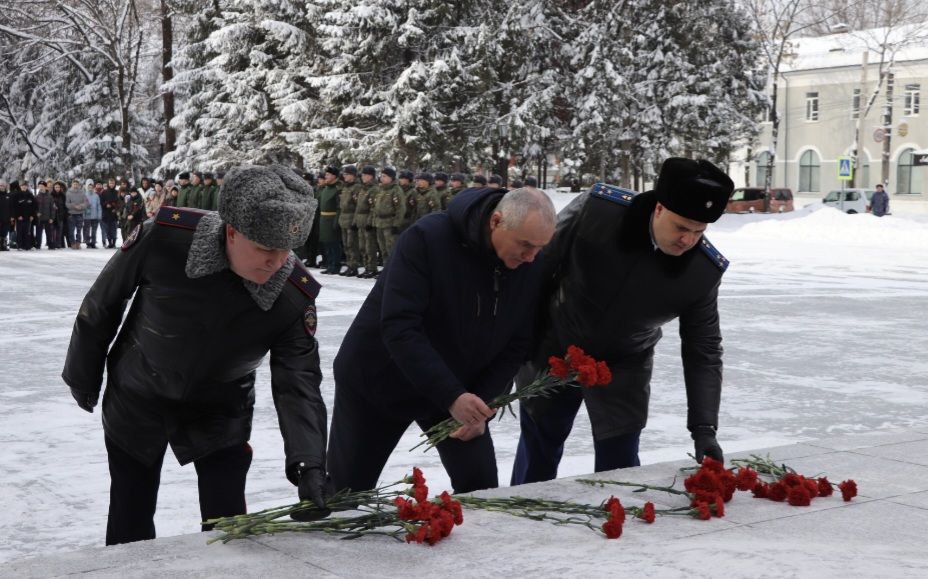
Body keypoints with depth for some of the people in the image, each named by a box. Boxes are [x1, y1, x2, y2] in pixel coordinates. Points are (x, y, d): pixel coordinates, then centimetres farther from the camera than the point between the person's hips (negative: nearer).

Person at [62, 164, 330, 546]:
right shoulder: (162, 238, -31)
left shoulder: (295, 296, -26)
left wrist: (308, 464, -38)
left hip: (220, 409, 0)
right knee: (130, 523, 10)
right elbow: (102, 305, -13)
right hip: (137, 398, 0)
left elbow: (298, 383, -24)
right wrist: (84, 376, 1)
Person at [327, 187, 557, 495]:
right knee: (345, 491, 6)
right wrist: (451, 396, -38)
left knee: (481, 486, -3)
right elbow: (399, 327, -32)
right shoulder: (427, 238, -28)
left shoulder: (529, 268, -11)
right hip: (377, 380, -4)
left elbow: (515, 346, -4)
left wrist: (483, 405, -16)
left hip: (459, 393, 4)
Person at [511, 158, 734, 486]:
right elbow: (539, 268, -13)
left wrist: (704, 429, -18)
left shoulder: (705, 270, -21)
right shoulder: (596, 209, -28)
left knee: (620, 464, 1)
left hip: (623, 368, 1)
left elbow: (703, 351, -11)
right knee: (537, 458, 15)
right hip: (553, 351, -1)